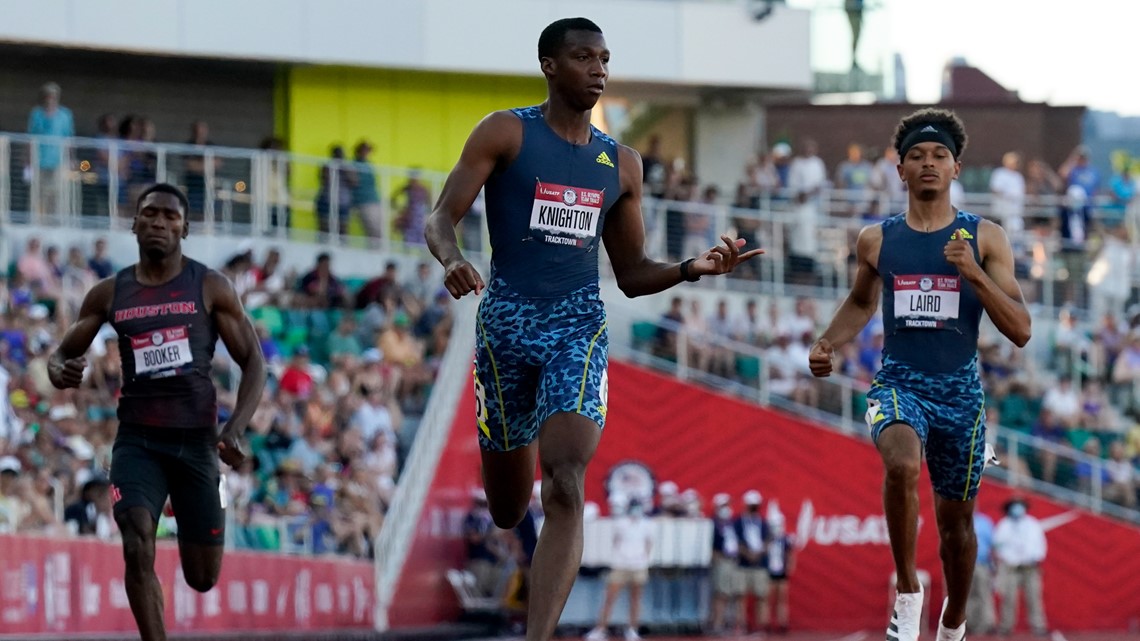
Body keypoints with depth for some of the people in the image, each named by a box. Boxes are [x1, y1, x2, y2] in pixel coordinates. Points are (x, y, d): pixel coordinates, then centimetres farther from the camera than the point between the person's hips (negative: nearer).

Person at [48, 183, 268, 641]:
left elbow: (253, 362, 0)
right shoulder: (109, 294, 5)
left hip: (196, 439, 0)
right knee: (137, 547, -24)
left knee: (203, 577, 9)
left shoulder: (210, 288, -1)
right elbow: (63, 353, 13)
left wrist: (235, 430, -15)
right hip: (138, 439, 0)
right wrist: (59, 370, -13)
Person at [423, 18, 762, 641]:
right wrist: (451, 261, -27)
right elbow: (440, 219, -5)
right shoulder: (506, 133, 0)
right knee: (506, 510, 9)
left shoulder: (620, 163, 12)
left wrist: (691, 268, -2)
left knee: (565, 491, -21)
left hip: (578, 326, 1)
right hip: (506, 320, -1)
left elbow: (631, 274, 17)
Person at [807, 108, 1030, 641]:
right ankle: (907, 593, -20)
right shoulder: (877, 240, 4)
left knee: (956, 521, 12)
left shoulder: (985, 238, -1)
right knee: (903, 464, -34)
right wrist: (829, 343, 4)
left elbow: (1020, 331, -6)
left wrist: (974, 273, -19)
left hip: (960, 390, 1)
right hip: (899, 383, -1)